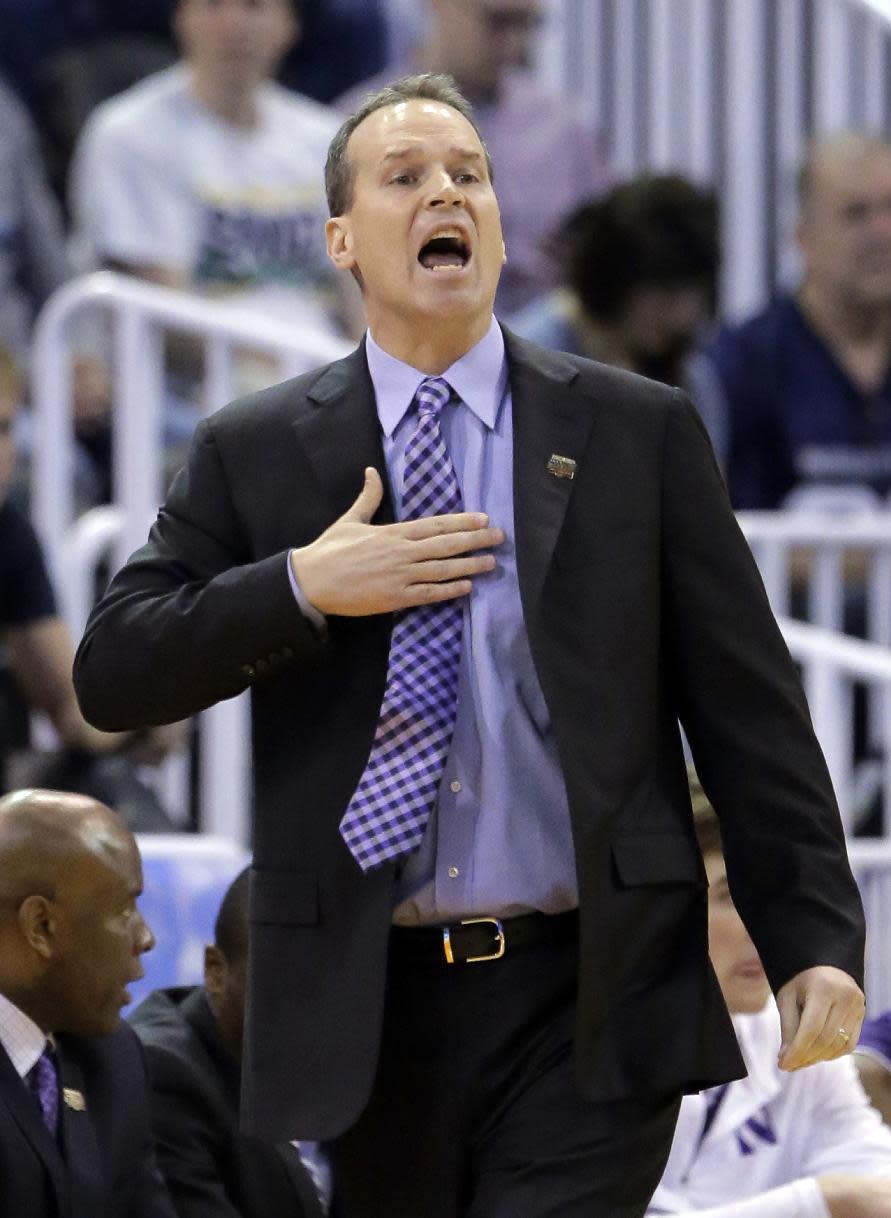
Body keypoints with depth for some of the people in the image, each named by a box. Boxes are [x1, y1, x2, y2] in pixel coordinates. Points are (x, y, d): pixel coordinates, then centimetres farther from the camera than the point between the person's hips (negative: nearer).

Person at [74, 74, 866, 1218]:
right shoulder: (253, 454, 8)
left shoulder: (639, 433, 6)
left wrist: (814, 939, -4)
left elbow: (746, 707, 4)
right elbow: (112, 675, 2)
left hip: (586, 1007, -2)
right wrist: (303, 589, -11)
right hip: (373, 1010, 2)